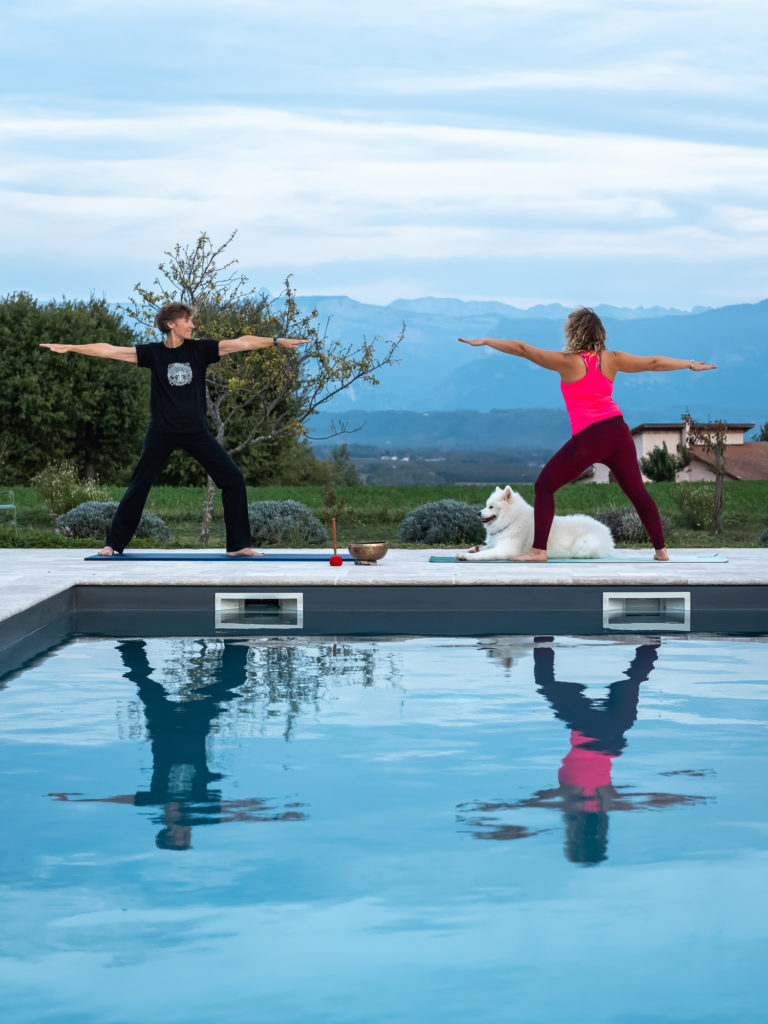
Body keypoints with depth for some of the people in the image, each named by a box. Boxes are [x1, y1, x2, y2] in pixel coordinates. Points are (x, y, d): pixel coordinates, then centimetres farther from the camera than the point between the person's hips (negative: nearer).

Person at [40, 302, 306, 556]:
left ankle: (239, 545, 1)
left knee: (233, 480, -6)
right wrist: (68, 348, -7)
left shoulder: (199, 350, 1)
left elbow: (241, 342, -5)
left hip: (196, 432, 1)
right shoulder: (154, 353, -1)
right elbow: (109, 350, -4)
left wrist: (277, 341, -13)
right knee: (139, 486, 4)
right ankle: (113, 543, 17)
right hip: (162, 432, -1)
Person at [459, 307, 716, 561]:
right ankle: (661, 549, 19)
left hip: (588, 439, -5)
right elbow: (654, 362, 15)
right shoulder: (611, 360, 6)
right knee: (637, 492, 16)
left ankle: (538, 550, 0)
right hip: (618, 432, 5)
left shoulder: (567, 362, -5)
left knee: (544, 486, 7)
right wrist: (690, 364, 28)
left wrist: (485, 341, 2)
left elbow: (522, 349, -4)